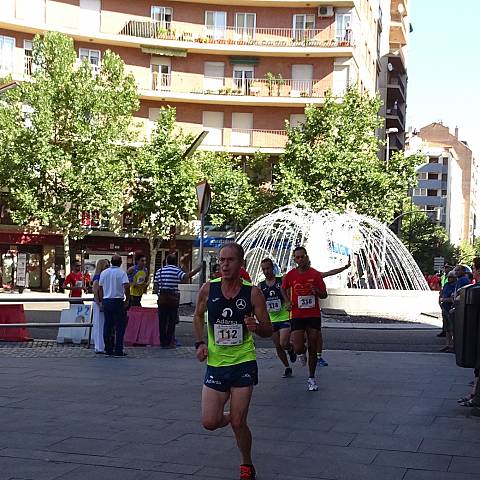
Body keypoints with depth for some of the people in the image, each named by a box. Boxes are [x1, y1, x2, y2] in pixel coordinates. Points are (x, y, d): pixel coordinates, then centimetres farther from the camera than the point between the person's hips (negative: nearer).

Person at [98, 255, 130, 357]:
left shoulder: (103, 273, 8)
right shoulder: (121, 273, -7)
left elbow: (100, 288, 11)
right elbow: (126, 286, -18)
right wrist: (127, 300, -7)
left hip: (106, 301, 5)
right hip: (118, 301, -5)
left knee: (107, 326, 10)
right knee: (120, 327, 0)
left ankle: (108, 350, 12)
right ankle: (118, 350, -3)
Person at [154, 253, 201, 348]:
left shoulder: (159, 271, 10)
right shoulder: (177, 270, -5)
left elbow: (155, 286, 7)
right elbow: (186, 276, -23)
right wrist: (197, 270, -19)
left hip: (162, 298, 4)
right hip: (173, 298, -4)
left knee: (162, 321, 8)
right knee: (171, 321, 3)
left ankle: (162, 342, 10)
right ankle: (168, 342, 3)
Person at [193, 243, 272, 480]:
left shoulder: (252, 292, -9)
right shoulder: (208, 289, -4)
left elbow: (268, 330, -2)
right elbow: (198, 316, 15)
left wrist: (256, 326, -25)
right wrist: (200, 343, 2)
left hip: (243, 364, -2)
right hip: (215, 364, 2)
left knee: (238, 423, -2)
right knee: (209, 422, -1)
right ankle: (233, 417, 34)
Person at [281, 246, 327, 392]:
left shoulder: (316, 274, -2)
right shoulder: (290, 275, 0)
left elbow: (324, 295, 3)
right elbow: (283, 289, 20)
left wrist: (317, 292, -18)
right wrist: (288, 302, 5)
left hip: (314, 315, 0)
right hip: (297, 316, 0)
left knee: (313, 349, 4)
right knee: (298, 348, -10)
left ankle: (311, 379, 19)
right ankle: (302, 353, 29)